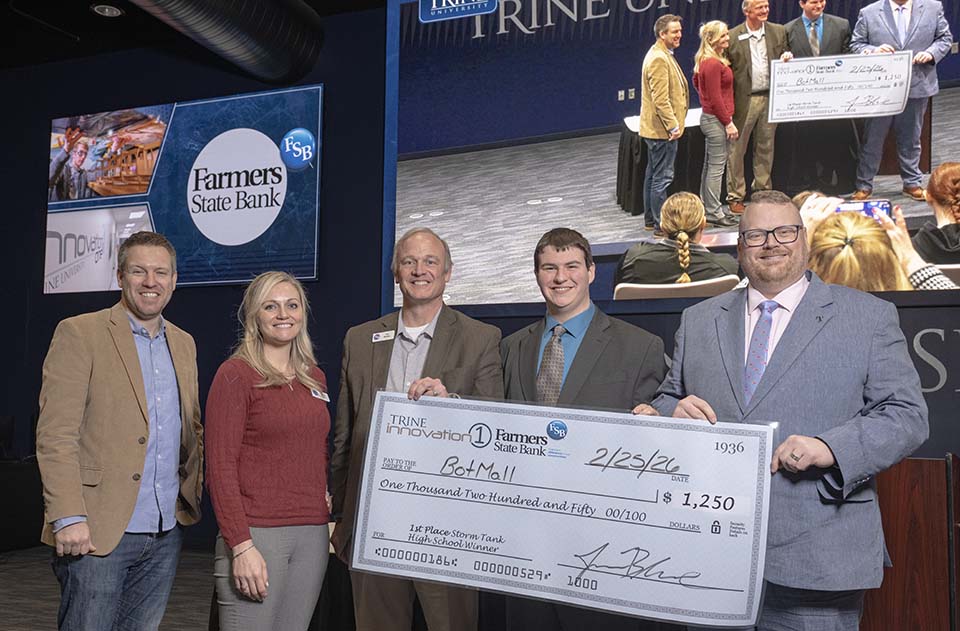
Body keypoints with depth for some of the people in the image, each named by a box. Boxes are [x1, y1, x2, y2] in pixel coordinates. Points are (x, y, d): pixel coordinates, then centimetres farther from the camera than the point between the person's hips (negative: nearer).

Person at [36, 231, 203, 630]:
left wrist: (192, 493, 8)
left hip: (166, 533, 6)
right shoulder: (79, 334, -6)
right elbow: (55, 435, -12)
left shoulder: (184, 344, 13)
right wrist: (68, 518, -18)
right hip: (97, 533, -5)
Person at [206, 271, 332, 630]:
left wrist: (330, 516, 9)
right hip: (256, 533, -6)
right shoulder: (235, 374, -6)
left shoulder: (315, 378, 13)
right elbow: (220, 466, -10)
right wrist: (242, 546, -16)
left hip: (312, 534, 6)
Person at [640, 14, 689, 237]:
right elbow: (660, 99, -24)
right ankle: (661, 226, -2)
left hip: (655, 128, 11)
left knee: (653, 174, 17)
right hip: (662, 128, -11)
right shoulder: (659, 59, -19)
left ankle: (651, 218, 28)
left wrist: (674, 124, 24)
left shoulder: (663, 55, 16)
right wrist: (673, 126, -22)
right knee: (662, 177, -7)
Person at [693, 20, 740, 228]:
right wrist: (729, 123, -17)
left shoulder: (704, 61, 9)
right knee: (717, 167, -4)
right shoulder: (713, 64, -20)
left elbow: (696, 82, 25)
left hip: (709, 117, 10)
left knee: (710, 165, 16)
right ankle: (714, 213, 3)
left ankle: (707, 208, 25)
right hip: (716, 119, -10)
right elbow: (716, 98, -21)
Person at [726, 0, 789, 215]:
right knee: (737, 149, 1)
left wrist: (787, 58, -7)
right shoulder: (733, 36, -4)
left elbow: (784, 58, 19)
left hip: (771, 98, 4)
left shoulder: (778, 32, 9)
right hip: (744, 100, -4)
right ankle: (735, 197, 10)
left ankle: (763, 192, 24)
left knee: (765, 148, 12)